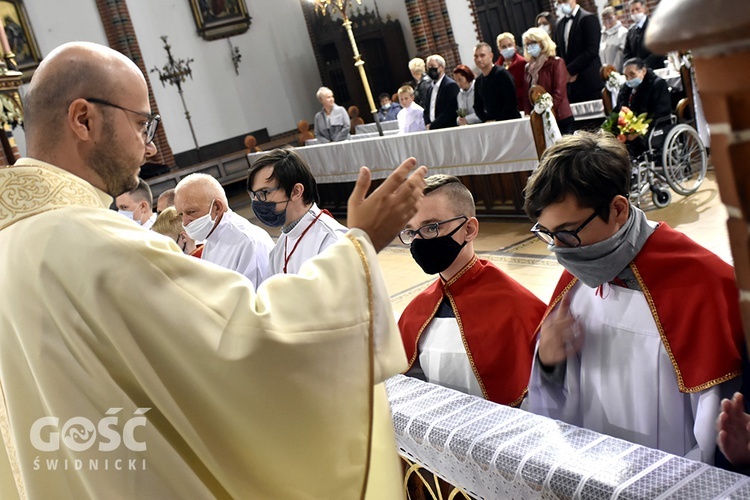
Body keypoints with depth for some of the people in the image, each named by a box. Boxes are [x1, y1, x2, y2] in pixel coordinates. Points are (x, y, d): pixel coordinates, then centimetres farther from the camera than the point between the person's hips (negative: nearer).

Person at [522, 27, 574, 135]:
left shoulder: (556, 63, 1)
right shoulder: (529, 67, 16)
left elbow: (559, 92, -9)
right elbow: (526, 95, 12)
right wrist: (528, 115, -3)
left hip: (559, 119, -4)